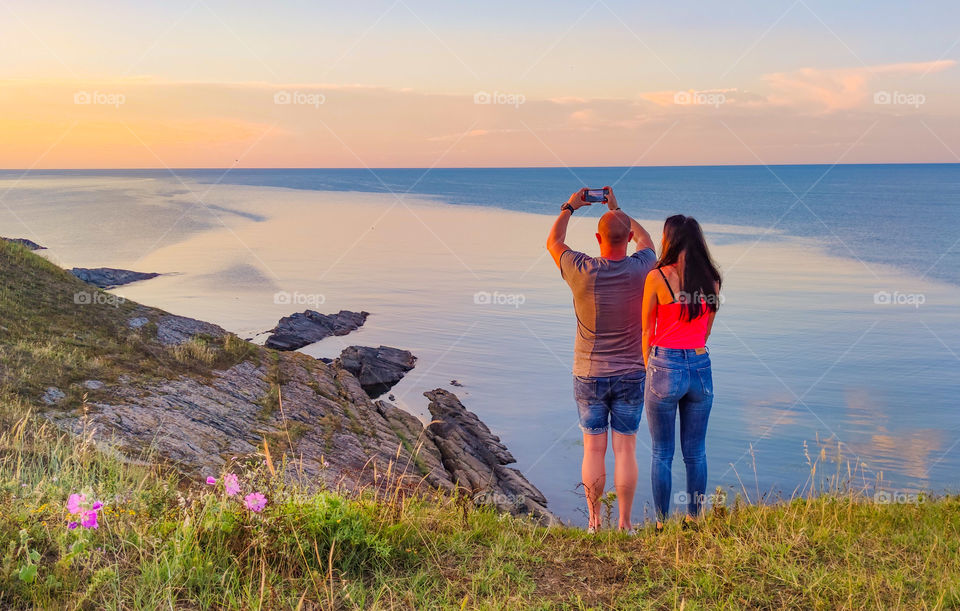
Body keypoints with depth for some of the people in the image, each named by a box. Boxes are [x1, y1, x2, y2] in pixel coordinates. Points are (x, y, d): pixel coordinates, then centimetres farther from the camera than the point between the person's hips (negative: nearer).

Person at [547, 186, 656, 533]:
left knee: (594, 450, 7)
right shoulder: (641, 270, -10)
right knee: (625, 450, 5)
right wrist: (617, 210, 24)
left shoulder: (583, 272, -15)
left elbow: (553, 243, 6)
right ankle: (625, 524, 10)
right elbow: (646, 240, 15)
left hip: (590, 376, -1)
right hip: (630, 376, 1)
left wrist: (569, 208, 20)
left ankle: (594, 522, 15)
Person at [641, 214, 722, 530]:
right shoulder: (711, 280, 4)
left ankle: (662, 525, 13)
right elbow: (707, 329, 13)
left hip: (666, 367, -4)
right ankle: (693, 521, 22)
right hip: (701, 367, 4)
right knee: (695, 452, 14)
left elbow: (647, 331, 0)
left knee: (662, 454, 7)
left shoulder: (657, 277, -9)